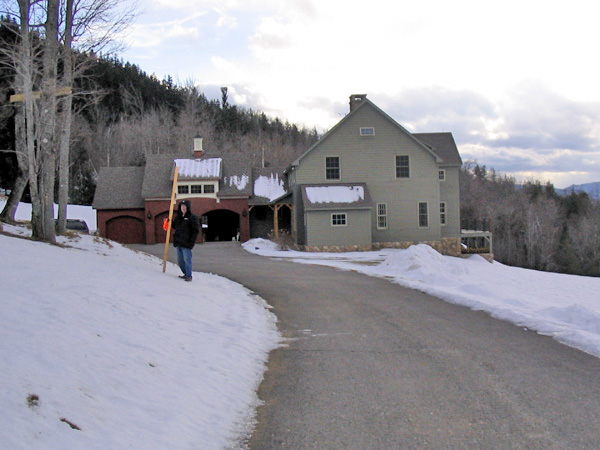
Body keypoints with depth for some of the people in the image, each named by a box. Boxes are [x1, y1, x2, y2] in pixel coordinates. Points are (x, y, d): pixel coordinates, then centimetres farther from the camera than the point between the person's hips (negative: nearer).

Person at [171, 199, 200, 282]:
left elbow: (196, 231, -11)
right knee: (180, 260, 13)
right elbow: (175, 227, 30)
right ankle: (186, 274, 25)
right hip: (178, 243, 8)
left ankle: (189, 276, 1)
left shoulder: (192, 218, -7)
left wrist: (191, 242, -17)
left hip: (186, 244, -8)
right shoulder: (178, 217, 14)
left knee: (187, 260, -6)